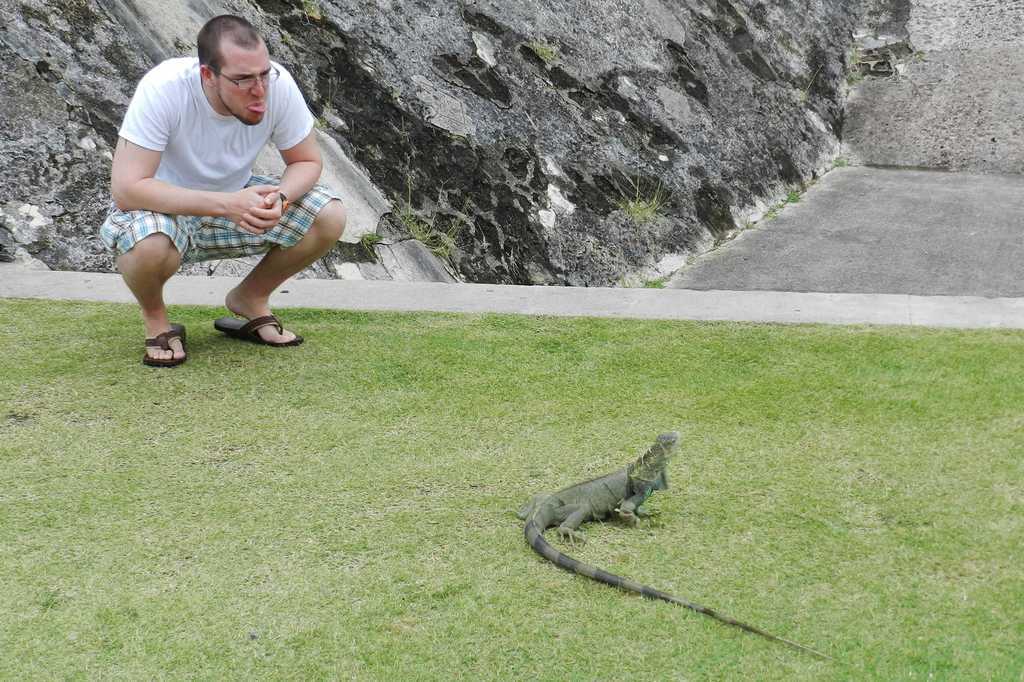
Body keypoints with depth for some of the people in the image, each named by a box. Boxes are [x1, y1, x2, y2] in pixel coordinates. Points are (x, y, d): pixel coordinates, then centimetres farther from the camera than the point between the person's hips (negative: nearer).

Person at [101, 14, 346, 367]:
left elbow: (307, 161, -7)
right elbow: (126, 188, -34)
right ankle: (155, 318, -2)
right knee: (149, 246, -38)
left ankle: (250, 298, 9)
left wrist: (278, 198, -30)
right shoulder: (163, 89, -32)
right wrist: (227, 204, -42)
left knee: (330, 218, -16)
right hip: (165, 205, -4)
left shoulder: (277, 83, -22)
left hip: (236, 198, 4)